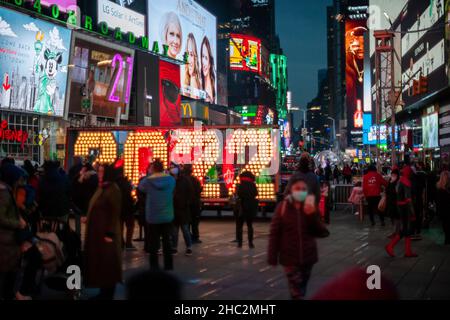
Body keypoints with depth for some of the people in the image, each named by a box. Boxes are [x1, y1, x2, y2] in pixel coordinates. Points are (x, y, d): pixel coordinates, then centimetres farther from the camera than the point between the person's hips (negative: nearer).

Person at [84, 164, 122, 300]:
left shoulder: (113, 190, -17)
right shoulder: (102, 188, 12)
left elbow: (115, 214, -19)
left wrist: (109, 234, -21)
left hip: (106, 232, -9)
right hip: (97, 231, 10)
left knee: (107, 263, -1)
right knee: (99, 262, 14)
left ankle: (108, 294, 9)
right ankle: (104, 292, 24)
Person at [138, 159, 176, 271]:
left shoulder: (148, 181, -14)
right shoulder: (171, 180, -7)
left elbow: (140, 187, 5)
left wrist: (150, 175, 7)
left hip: (152, 216, -2)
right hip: (167, 216, 3)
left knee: (153, 242, 6)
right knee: (167, 241, 14)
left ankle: (154, 266, 8)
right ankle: (168, 266, 19)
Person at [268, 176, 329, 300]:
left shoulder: (310, 208, -3)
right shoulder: (283, 207, -9)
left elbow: (322, 232, -7)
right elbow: (274, 233, -7)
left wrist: (312, 215, -21)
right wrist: (272, 257, -8)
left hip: (308, 257, 3)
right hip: (290, 257, -3)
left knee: (301, 289, 19)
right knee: (297, 292, -8)